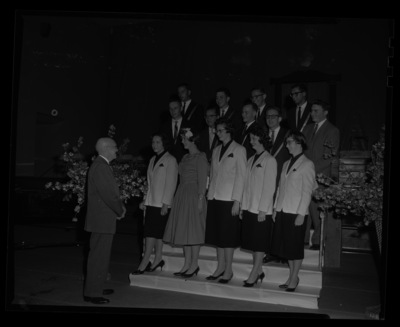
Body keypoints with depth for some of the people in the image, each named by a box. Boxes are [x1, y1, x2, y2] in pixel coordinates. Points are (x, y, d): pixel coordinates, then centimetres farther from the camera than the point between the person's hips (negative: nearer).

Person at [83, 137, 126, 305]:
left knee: (102, 255, 19)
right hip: (102, 220, -11)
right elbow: (107, 194, -23)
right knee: (99, 256, -4)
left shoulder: (102, 165, 16)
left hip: (103, 219, 11)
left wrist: (120, 205, 5)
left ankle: (96, 287, 30)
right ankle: (91, 293, 4)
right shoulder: (100, 166, -18)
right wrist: (120, 211, -11)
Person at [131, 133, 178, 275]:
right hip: (151, 202, 7)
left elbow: (171, 183, -11)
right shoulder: (153, 159, 17)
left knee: (151, 233, -8)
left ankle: (144, 263, -5)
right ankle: (158, 259, 16)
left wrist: (165, 203, -15)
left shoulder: (170, 160, -6)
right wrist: (145, 200, 15)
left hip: (161, 204, -7)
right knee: (156, 233, 8)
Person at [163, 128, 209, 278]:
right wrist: (179, 197, 12)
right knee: (184, 230, 8)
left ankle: (194, 264, 4)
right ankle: (187, 264, 15)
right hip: (182, 195, 8)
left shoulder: (200, 157, -8)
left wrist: (200, 198, -17)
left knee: (193, 229, -4)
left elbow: (202, 180, -12)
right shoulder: (186, 157, 16)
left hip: (194, 194, -8)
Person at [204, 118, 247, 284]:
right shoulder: (216, 150, 15)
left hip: (229, 198, -6)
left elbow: (241, 176, -7)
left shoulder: (239, 150, -3)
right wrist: (209, 194, 9)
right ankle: (220, 267, 20)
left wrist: (237, 200, -12)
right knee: (216, 234, 9)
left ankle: (228, 270, 9)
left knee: (228, 235, -1)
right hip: (214, 197, 6)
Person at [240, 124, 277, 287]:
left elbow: (269, 187, -11)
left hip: (261, 209, -7)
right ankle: (259, 271, 21)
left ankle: (254, 274, 3)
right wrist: (243, 206, 11)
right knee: (252, 241, 10)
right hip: (249, 207, 7)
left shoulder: (269, 160, -7)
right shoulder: (251, 160, 14)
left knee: (259, 243, -1)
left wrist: (263, 209, -15)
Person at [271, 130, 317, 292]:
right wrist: (275, 208, 11)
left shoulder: (307, 164, -6)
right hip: (282, 211, 7)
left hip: (296, 212, -7)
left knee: (295, 246, 2)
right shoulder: (286, 164, 15)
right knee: (285, 245, 11)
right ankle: (292, 276, 24)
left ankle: (294, 279, 14)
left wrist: (301, 214, -15)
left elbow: (307, 192, -10)